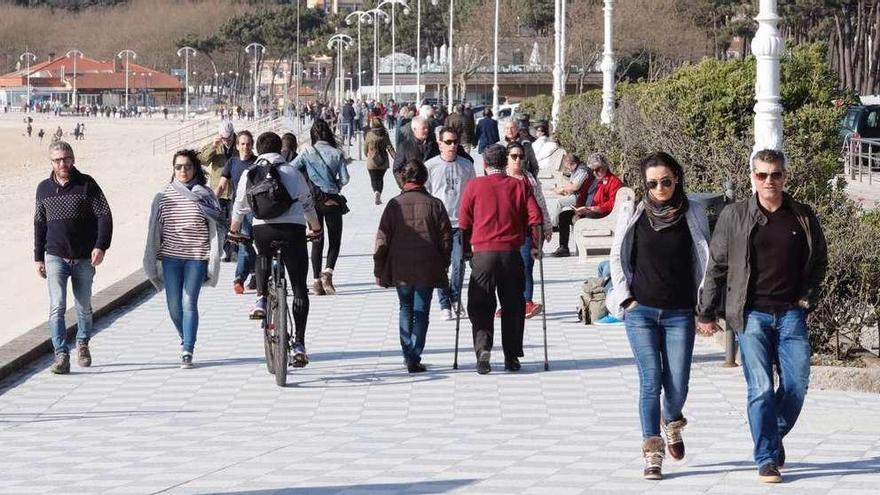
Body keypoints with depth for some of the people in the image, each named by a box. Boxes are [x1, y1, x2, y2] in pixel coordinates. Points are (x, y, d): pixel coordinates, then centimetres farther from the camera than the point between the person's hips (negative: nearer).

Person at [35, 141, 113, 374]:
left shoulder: (87, 184, -3)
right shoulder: (44, 189, 6)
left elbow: (104, 216, -5)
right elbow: (39, 224, 14)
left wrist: (101, 246, -17)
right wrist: (38, 257, 12)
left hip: (84, 258, -1)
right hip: (55, 257, 1)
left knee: (84, 307, 13)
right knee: (57, 307, -12)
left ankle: (83, 344, 35)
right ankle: (61, 355, -14)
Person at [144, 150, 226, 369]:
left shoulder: (205, 195, 1)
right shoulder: (164, 196, 5)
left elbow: (218, 226, 2)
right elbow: (155, 229, 9)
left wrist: (214, 258, -3)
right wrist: (152, 260, 8)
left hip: (196, 258, -2)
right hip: (171, 257, 2)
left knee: (189, 303, -8)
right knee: (174, 305, 4)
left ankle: (187, 351, -4)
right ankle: (186, 340, 29)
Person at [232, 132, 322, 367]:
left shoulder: (249, 175, 14)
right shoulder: (292, 171, 14)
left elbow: (239, 206, 23)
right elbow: (307, 203, 22)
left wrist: (234, 229, 42)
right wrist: (316, 227, 39)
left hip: (262, 230, 1)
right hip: (293, 229, -1)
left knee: (263, 256, 38)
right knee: (299, 288, 7)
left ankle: (261, 299, 16)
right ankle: (299, 343, 0)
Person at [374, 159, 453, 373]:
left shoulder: (395, 204, -2)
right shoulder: (434, 204, -3)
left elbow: (383, 239, -1)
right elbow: (446, 236, 1)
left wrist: (379, 270, 7)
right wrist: (443, 263, 14)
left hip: (400, 268, 1)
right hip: (427, 269, -1)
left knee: (406, 309, 18)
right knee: (421, 312, 3)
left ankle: (407, 353, 16)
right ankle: (414, 358, -4)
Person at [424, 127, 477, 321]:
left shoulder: (466, 166, 6)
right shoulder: (430, 166, 1)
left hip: (460, 223, 1)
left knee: (459, 264, -5)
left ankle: (454, 298, 17)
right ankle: (445, 305, 10)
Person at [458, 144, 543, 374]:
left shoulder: (474, 186, 3)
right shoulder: (519, 186, 6)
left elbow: (463, 223, 4)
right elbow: (535, 217, 0)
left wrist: (467, 249, 18)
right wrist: (536, 245, 12)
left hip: (483, 253, -1)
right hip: (512, 252, 1)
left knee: (481, 306, 4)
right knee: (513, 305, 12)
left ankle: (483, 348, -17)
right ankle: (512, 357, 12)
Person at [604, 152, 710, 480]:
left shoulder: (694, 215, 3)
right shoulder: (633, 216, 1)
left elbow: (703, 261, 10)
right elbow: (616, 257, 10)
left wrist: (705, 307, 5)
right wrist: (625, 297, 2)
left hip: (680, 314, 1)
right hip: (640, 311, -1)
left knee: (677, 385, 0)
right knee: (650, 381, -7)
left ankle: (671, 422, 34)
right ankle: (653, 453, -3)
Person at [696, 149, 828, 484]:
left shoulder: (803, 217, 6)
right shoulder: (734, 217, 0)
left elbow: (819, 261, 20)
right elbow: (716, 266, 6)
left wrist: (807, 298, 9)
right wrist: (707, 312, 7)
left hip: (791, 314, 2)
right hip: (751, 315, -2)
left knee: (797, 384, 0)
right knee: (761, 388, -8)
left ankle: (775, 436, 27)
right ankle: (767, 460, 0)